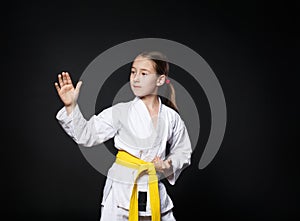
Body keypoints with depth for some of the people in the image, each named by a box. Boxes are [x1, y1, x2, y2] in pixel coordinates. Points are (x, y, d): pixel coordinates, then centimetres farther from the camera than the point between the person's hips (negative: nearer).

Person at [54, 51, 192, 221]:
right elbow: (86, 135, -6)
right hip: (122, 192, -1)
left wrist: (170, 165, -7)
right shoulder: (120, 112, -4)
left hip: (155, 193, 2)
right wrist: (71, 106, -17)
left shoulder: (171, 118, 0)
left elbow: (183, 152, 13)